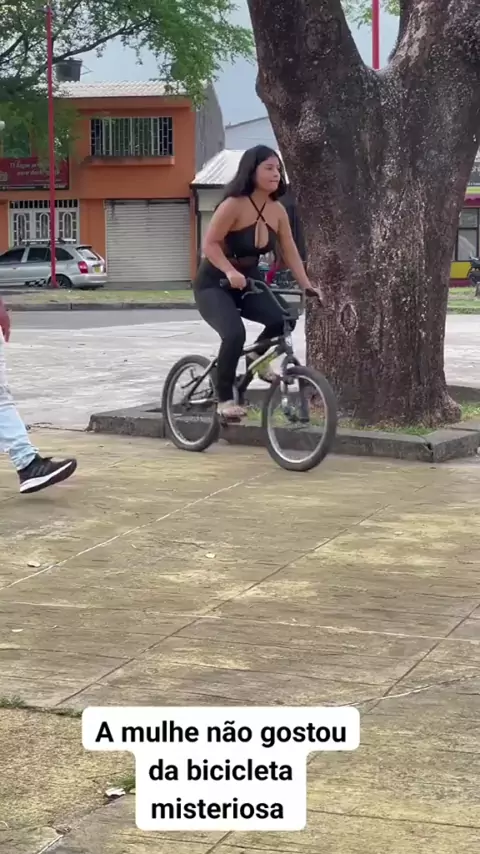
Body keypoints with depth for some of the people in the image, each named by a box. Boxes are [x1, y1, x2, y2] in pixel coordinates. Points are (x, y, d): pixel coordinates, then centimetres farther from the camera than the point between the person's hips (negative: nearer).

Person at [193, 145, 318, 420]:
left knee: (283, 318, -21)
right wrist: (230, 272, -37)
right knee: (235, 334, -31)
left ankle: (258, 356, 11)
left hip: (249, 281, 6)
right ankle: (225, 399, -12)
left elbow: (290, 252, 0)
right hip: (214, 284, -6)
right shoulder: (234, 205, -21)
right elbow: (210, 244, -22)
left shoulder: (278, 211, -3)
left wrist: (306, 284, -10)